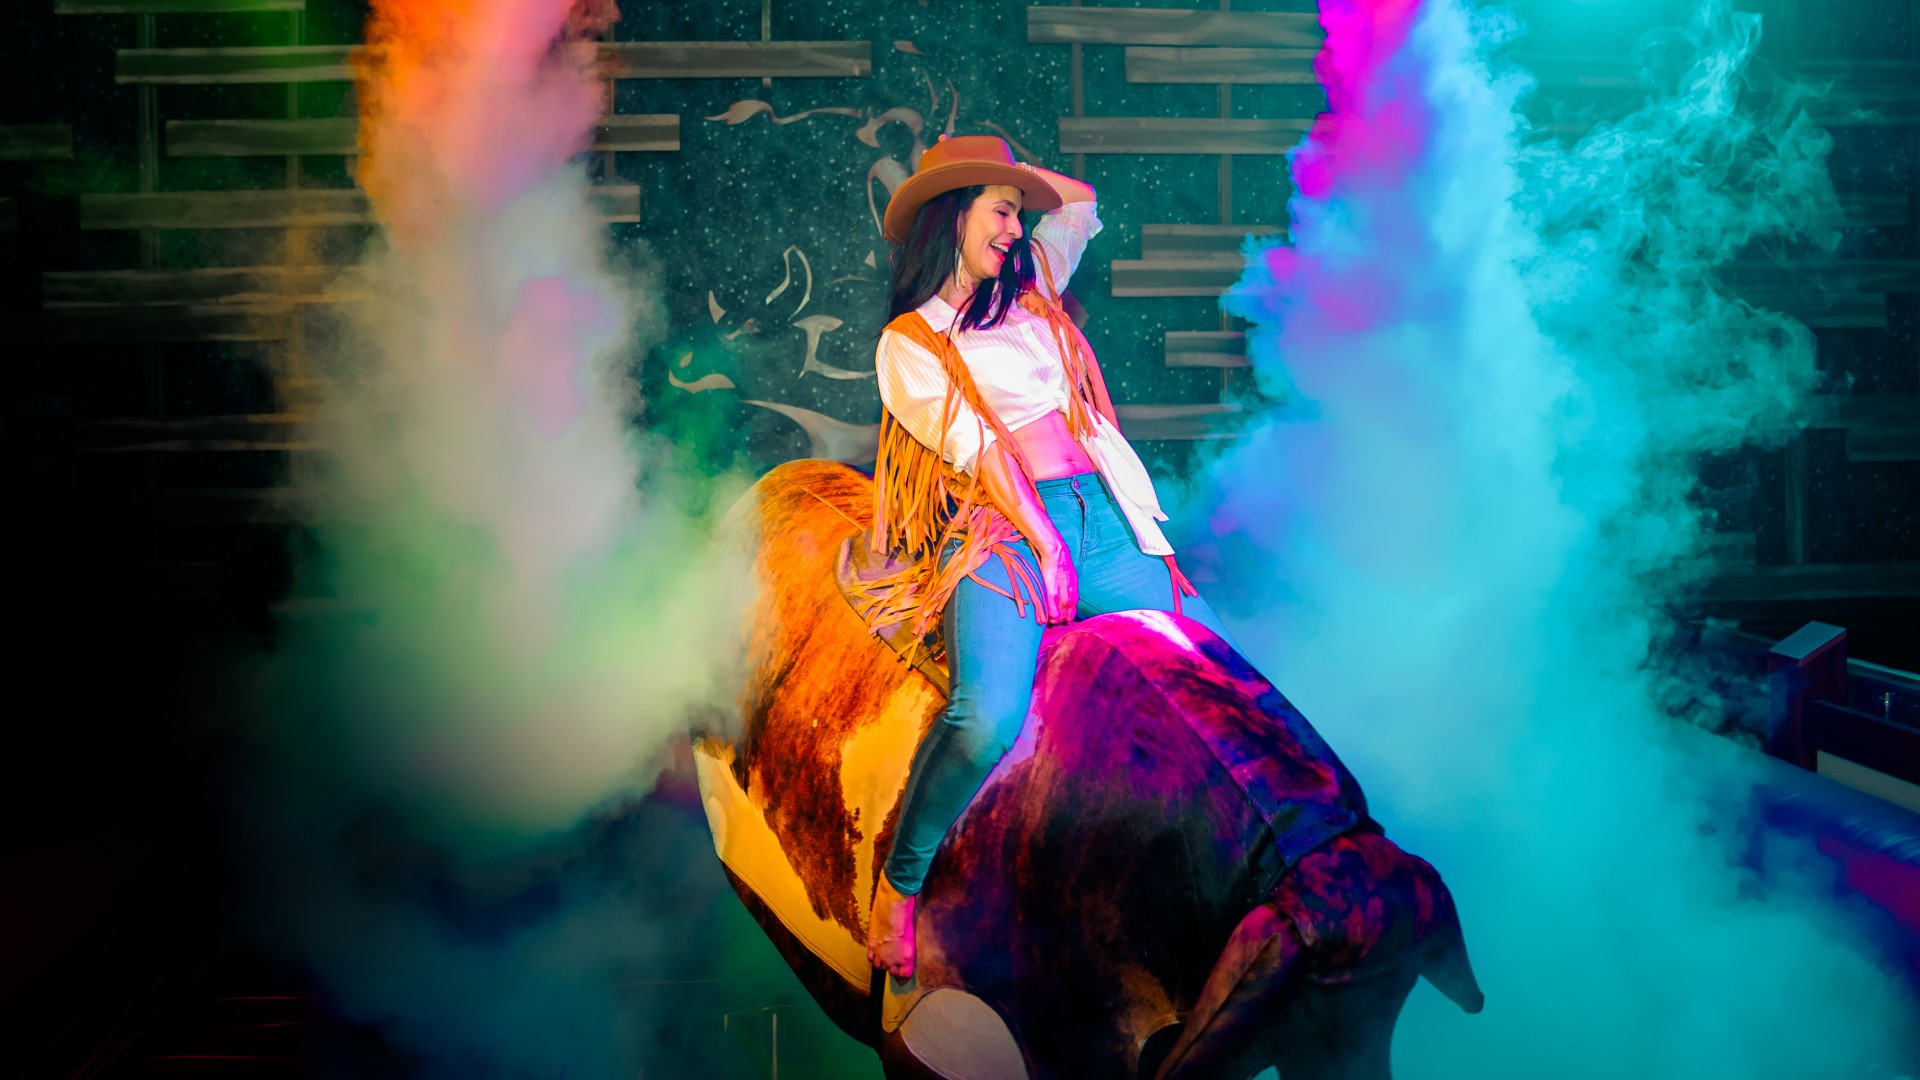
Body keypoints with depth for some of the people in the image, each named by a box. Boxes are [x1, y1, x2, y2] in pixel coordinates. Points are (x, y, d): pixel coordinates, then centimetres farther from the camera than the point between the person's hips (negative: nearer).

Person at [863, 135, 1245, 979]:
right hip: (999, 530, -6)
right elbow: (977, 450, -4)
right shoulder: (907, 342, 8)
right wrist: (1044, 542, -12)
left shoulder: (1028, 294, 25)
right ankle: (899, 885, -11)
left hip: (1100, 516, 6)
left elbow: (1080, 202, 37)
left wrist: (994, 161, 36)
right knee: (988, 716, -31)